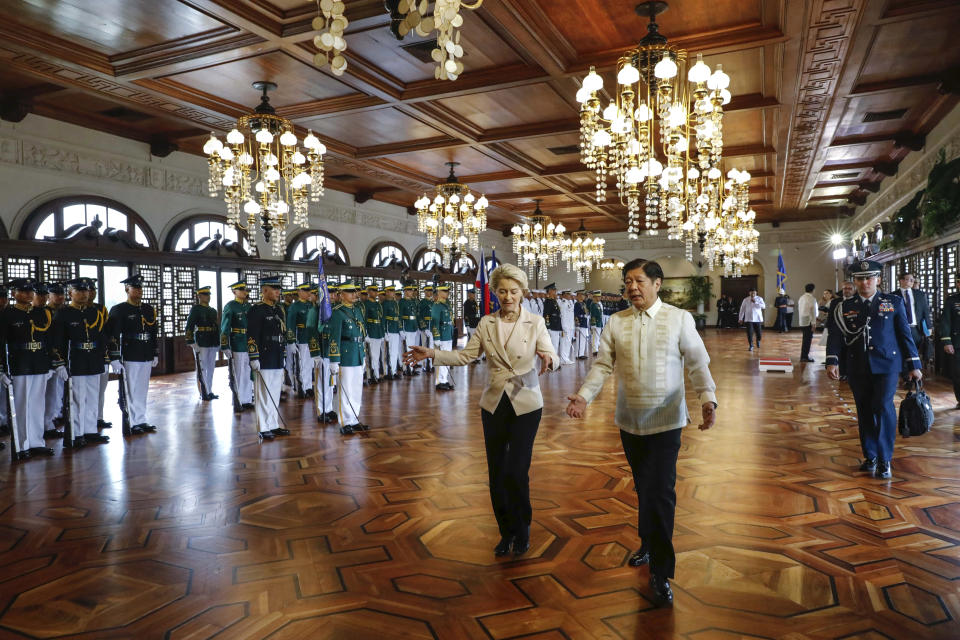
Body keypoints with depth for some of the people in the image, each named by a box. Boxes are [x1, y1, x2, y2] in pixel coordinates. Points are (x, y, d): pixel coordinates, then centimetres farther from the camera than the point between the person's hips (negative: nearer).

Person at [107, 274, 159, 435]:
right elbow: (112, 335, -10)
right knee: (132, 391, -1)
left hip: (146, 358, 6)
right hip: (129, 359, -6)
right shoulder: (118, 310, -5)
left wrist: (155, 354, 17)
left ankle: (141, 421, 19)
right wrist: (114, 359, -15)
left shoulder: (149, 309, 14)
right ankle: (135, 423, 5)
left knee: (143, 391, 11)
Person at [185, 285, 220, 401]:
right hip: (201, 344, -7)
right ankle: (204, 394, 2)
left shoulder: (213, 310, 16)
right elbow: (189, 326, -11)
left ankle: (209, 392, 17)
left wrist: (218, 343, 19)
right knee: (202, 369, -2)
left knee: (211, 368, 10)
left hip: (213, 344, 7)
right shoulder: (195, 309, -4)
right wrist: (191, 343, -17)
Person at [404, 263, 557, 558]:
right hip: (494, 404, 3)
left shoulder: (535, 322, -5)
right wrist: (431, 354, -7)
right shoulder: (486, 323, 2)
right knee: (496, 472, 7)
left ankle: (522, 531, 21)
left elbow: (551, 354, -11)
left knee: (516, 471, -6)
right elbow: (465, 356, 4)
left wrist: (547, 358, -34)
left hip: (526, 404, -3)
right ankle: (506, 532, 29)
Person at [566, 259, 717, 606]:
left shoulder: (679, 319, -3)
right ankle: (648, 546, 39)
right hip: (629, 420, 3)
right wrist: (584, 395, -12)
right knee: (642, 488, 17)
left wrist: (708, 398, -19)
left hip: (665, 421, -3)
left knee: (661, 493, -5)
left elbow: (698, 363, -4)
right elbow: (603, 364, 2)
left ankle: (661, 572, 7)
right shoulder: (616, 322, 3)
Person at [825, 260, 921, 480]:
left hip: (886, 365, -1)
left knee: (884, 407, -12)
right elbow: (836, 336, 0)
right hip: (858, 368, 2)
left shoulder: (893, 302, 5)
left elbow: (905, 334, 6)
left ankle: (885, 460, -2)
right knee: (865, 412, 8)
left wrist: (914, 365, 4)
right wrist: (832, 361, -14)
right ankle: (870, 457, 21)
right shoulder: (844, 307, 5)